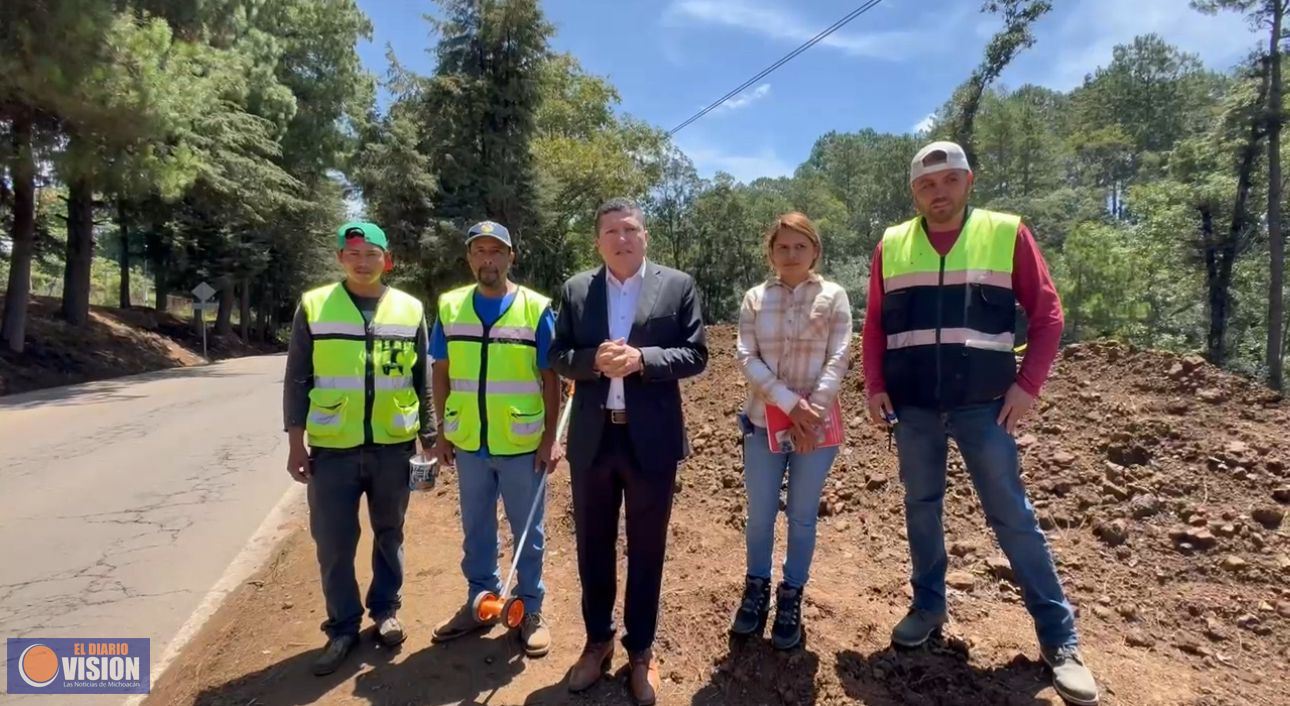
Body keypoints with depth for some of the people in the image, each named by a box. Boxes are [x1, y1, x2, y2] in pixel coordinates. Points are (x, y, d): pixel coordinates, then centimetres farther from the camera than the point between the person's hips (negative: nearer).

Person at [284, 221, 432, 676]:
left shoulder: (410, 310, 3)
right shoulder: (313, 306, 0)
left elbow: (421, 381, 8)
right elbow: (297, 379, 2)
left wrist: (428, 438, 7)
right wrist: (296, 441, -2)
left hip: (393, 446, 1)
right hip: (332, 448, -1)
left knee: (389, 534, 15)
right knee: (333, 543, 6)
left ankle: (385, 609, 33)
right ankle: (343, 625, 24)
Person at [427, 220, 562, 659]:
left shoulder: (536, 308, -6)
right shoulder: (449, 308, 3)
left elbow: (551, 378, -5)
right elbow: (441, 374, 8)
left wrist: (551, 437, -8)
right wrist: (442, 431, 6)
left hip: (522, 444, -3)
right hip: (469, 443, 3)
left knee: (528, 532, 10)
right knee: (475, 530, 17)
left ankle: (530, 610, 26)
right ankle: (480, 602, 34)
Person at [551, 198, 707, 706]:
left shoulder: (678, 286, -1)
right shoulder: (575, 290, 5)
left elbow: (695, 355, -4)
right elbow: (557, 357, 4)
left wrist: (641, 358, -19)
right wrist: (594, 360, -17)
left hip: (652, 440, -2)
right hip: (592, 439, 2)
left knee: (646, 550, 11)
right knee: (593, 546, 14)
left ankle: (641, 650, 30)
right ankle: (597, 641, 35)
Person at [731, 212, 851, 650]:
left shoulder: (833, 297, 0)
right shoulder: (755, 298, 2)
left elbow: (839, 359, -6)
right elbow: (746, 357, -6)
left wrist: (813, 411, -17)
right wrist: (790, 404, -16)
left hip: (817, 424, -1)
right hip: (765, 422, 1)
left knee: (802, 516, 9)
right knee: (760, 514, 10)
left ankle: (790, 600, 25)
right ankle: (756, 590, 30)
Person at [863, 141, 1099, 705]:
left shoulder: (1006, 234, -1)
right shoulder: (892, 245, 5)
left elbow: (1047, 313, -1)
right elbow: (875, 324, 10)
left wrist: (1028, 385, -9)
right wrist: (875, 386, 1)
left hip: (984, 405, -2)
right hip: (913, 407, 3)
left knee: (1012, 515, 2)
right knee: (920, 506, 12)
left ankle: (1059, 638, 14)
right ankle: (928, 605, 30)